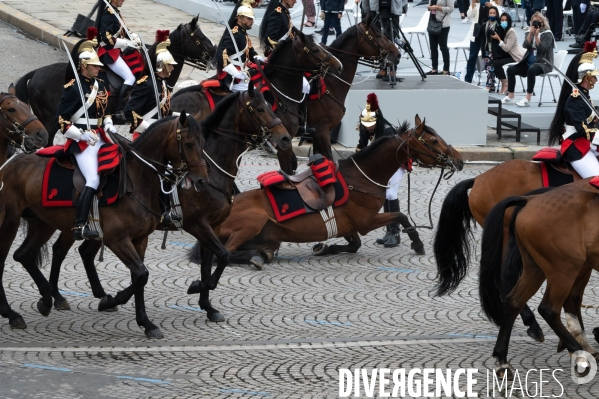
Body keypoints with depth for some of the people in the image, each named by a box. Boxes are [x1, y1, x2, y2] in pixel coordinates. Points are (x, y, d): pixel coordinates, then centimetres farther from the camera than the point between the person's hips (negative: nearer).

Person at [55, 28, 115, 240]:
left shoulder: (100, 85, 13)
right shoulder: (72, 88, -10)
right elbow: (61, 119, -12)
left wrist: (109, 125, 5)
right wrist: (81, 135, -21)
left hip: (100, 137, 8)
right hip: (82, 140, -8)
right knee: (93, 180, -18)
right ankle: (80, 226, -19)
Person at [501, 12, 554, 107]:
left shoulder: (547, 34, -2)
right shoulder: (530, 32, 13)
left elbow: (542, 48, -15)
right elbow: (525, 45, -3)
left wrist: (536, 36, -22)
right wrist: (530, 34, -14)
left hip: (543, 63, -6)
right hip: (529, 62, 6)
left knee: (531, 70, -38)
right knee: (510, 69, -10)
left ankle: (527, 99, -37)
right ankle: (510, 97, -5)